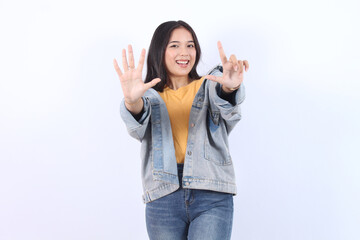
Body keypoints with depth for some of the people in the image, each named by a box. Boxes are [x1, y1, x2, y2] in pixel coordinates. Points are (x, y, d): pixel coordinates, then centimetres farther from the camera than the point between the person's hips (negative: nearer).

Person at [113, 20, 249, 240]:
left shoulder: (209, 86, 11)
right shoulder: (151, 96, 11)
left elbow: (228, 111, -12)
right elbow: (138, 128, -12)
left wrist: (230, 88, -36)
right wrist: (132, 102, -35)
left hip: (212, 197, -1)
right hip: (163, 198, 1)